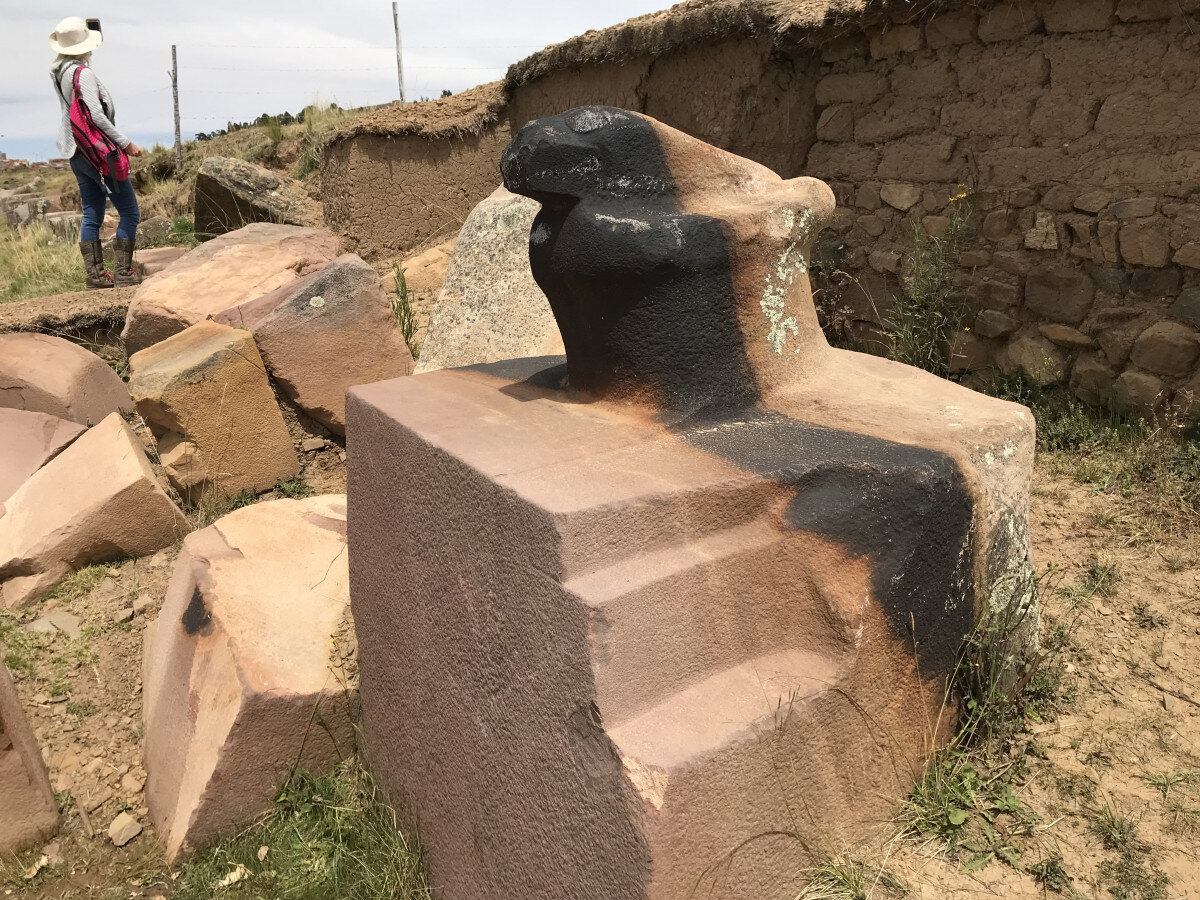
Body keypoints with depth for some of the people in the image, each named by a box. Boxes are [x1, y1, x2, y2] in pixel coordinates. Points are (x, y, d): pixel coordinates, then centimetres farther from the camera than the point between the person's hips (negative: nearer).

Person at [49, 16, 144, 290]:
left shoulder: (59, 72, 9)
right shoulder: (84, 73, -16)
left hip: (76, 153, 9)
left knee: (92, 214, 11)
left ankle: (95, 275, 10)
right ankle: (123, 273, -5)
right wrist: (125, 143, -18)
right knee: (130, 212, -2)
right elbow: (96, 115, -24)